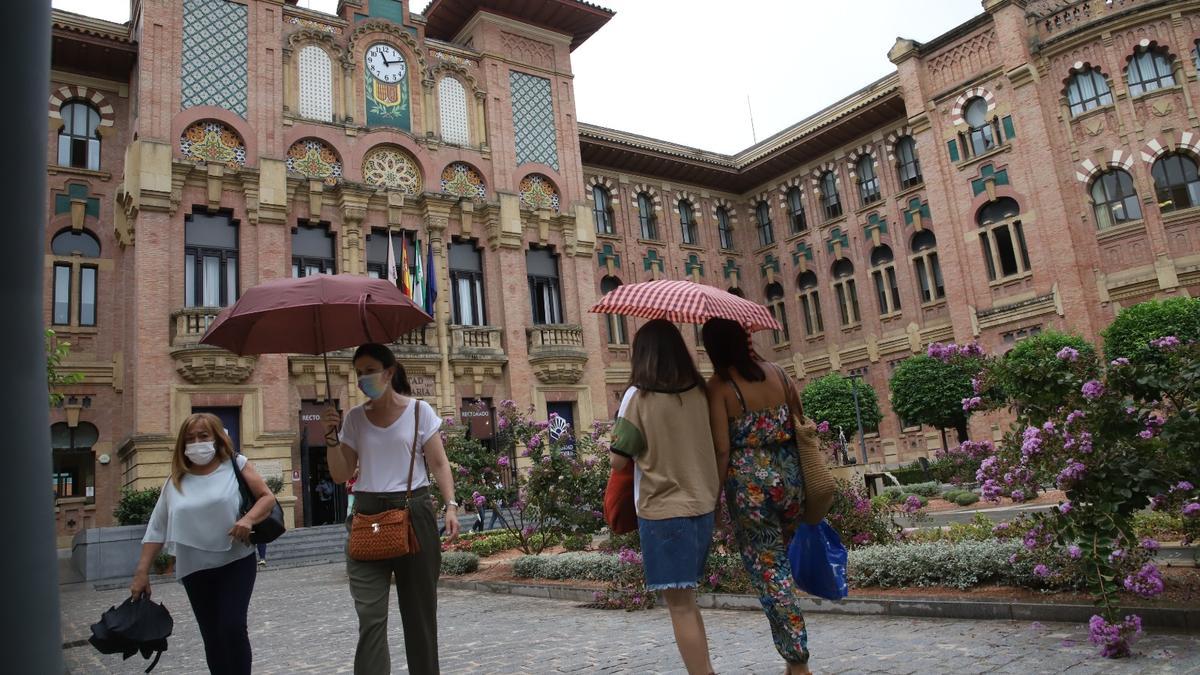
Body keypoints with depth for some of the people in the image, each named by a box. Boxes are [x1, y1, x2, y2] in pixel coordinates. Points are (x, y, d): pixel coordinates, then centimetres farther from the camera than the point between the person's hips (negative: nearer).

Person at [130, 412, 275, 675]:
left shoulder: (236, 465, -1)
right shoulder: (175, 482, 7)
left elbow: (267, 497, -3)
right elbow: (157, 529, 7)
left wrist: (249, 519, -22)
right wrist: (142, 571, 3)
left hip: (236, 563, -3)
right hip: (195, 570, 3)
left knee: (233, 628, -13)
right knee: (212, 637, 10)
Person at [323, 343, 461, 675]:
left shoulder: (419, 410, 1)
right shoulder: (354, 418, 8)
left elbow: (439, 463, 1)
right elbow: (341, 475, 10)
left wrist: (451, 505, -10)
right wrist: (332, 438, -4)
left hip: (414, 513, -1)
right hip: (367, 517, 2)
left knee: (419, 611, 7)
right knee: (371, 617, -6)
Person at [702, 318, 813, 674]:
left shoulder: (719, 386, -11)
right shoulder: (777, 372, 3)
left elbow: (723, 449, -14)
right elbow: (799, 425, 9)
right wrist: (801, 477, 20)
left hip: (749, 482, -5)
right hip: (789, 475, 5)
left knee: (768, 569, 5)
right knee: (781, 559, 24)